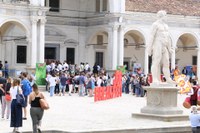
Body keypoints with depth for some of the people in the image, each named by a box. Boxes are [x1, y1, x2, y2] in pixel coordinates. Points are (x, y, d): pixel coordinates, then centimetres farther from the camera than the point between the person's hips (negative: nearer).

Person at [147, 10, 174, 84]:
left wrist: (170, 48, 18)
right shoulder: (155, 24, -5)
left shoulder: (165, 25, 20)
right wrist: (149, 48, -14)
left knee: (166, 63, 5)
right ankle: (155, 80, -14)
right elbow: (152, 36, -10)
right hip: (157, 45, -8)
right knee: (156, 62, -11)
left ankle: (168, 79, 6)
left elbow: (168, 38, 22)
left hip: (164, 47, 8)